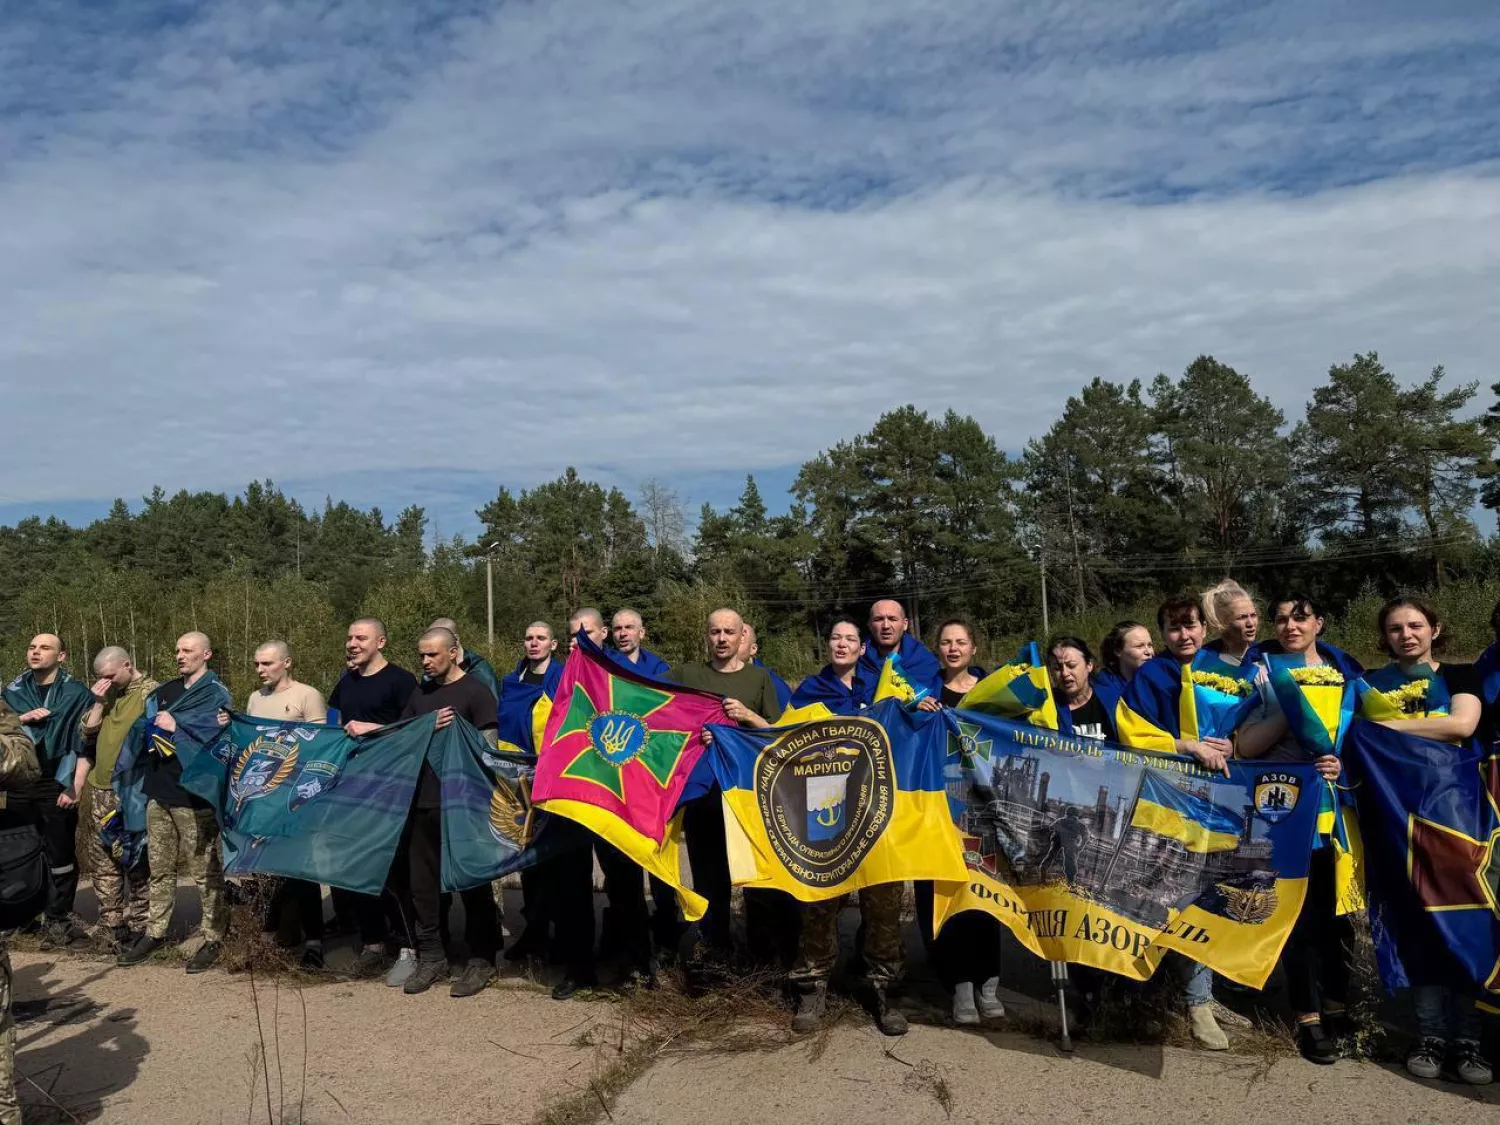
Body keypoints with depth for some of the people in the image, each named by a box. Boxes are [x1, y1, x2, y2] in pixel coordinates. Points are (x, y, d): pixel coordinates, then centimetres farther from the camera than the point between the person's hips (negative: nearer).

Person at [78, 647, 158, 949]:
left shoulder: (151, 692, -7)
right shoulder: (108, 694, 14)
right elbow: (87, 736, 10)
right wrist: (98, 703, -2)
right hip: (101, 791, 7)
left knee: (136, 862, 1)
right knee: (102, 860, 12)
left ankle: (137, 928, 9)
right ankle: (112, 926, 23)